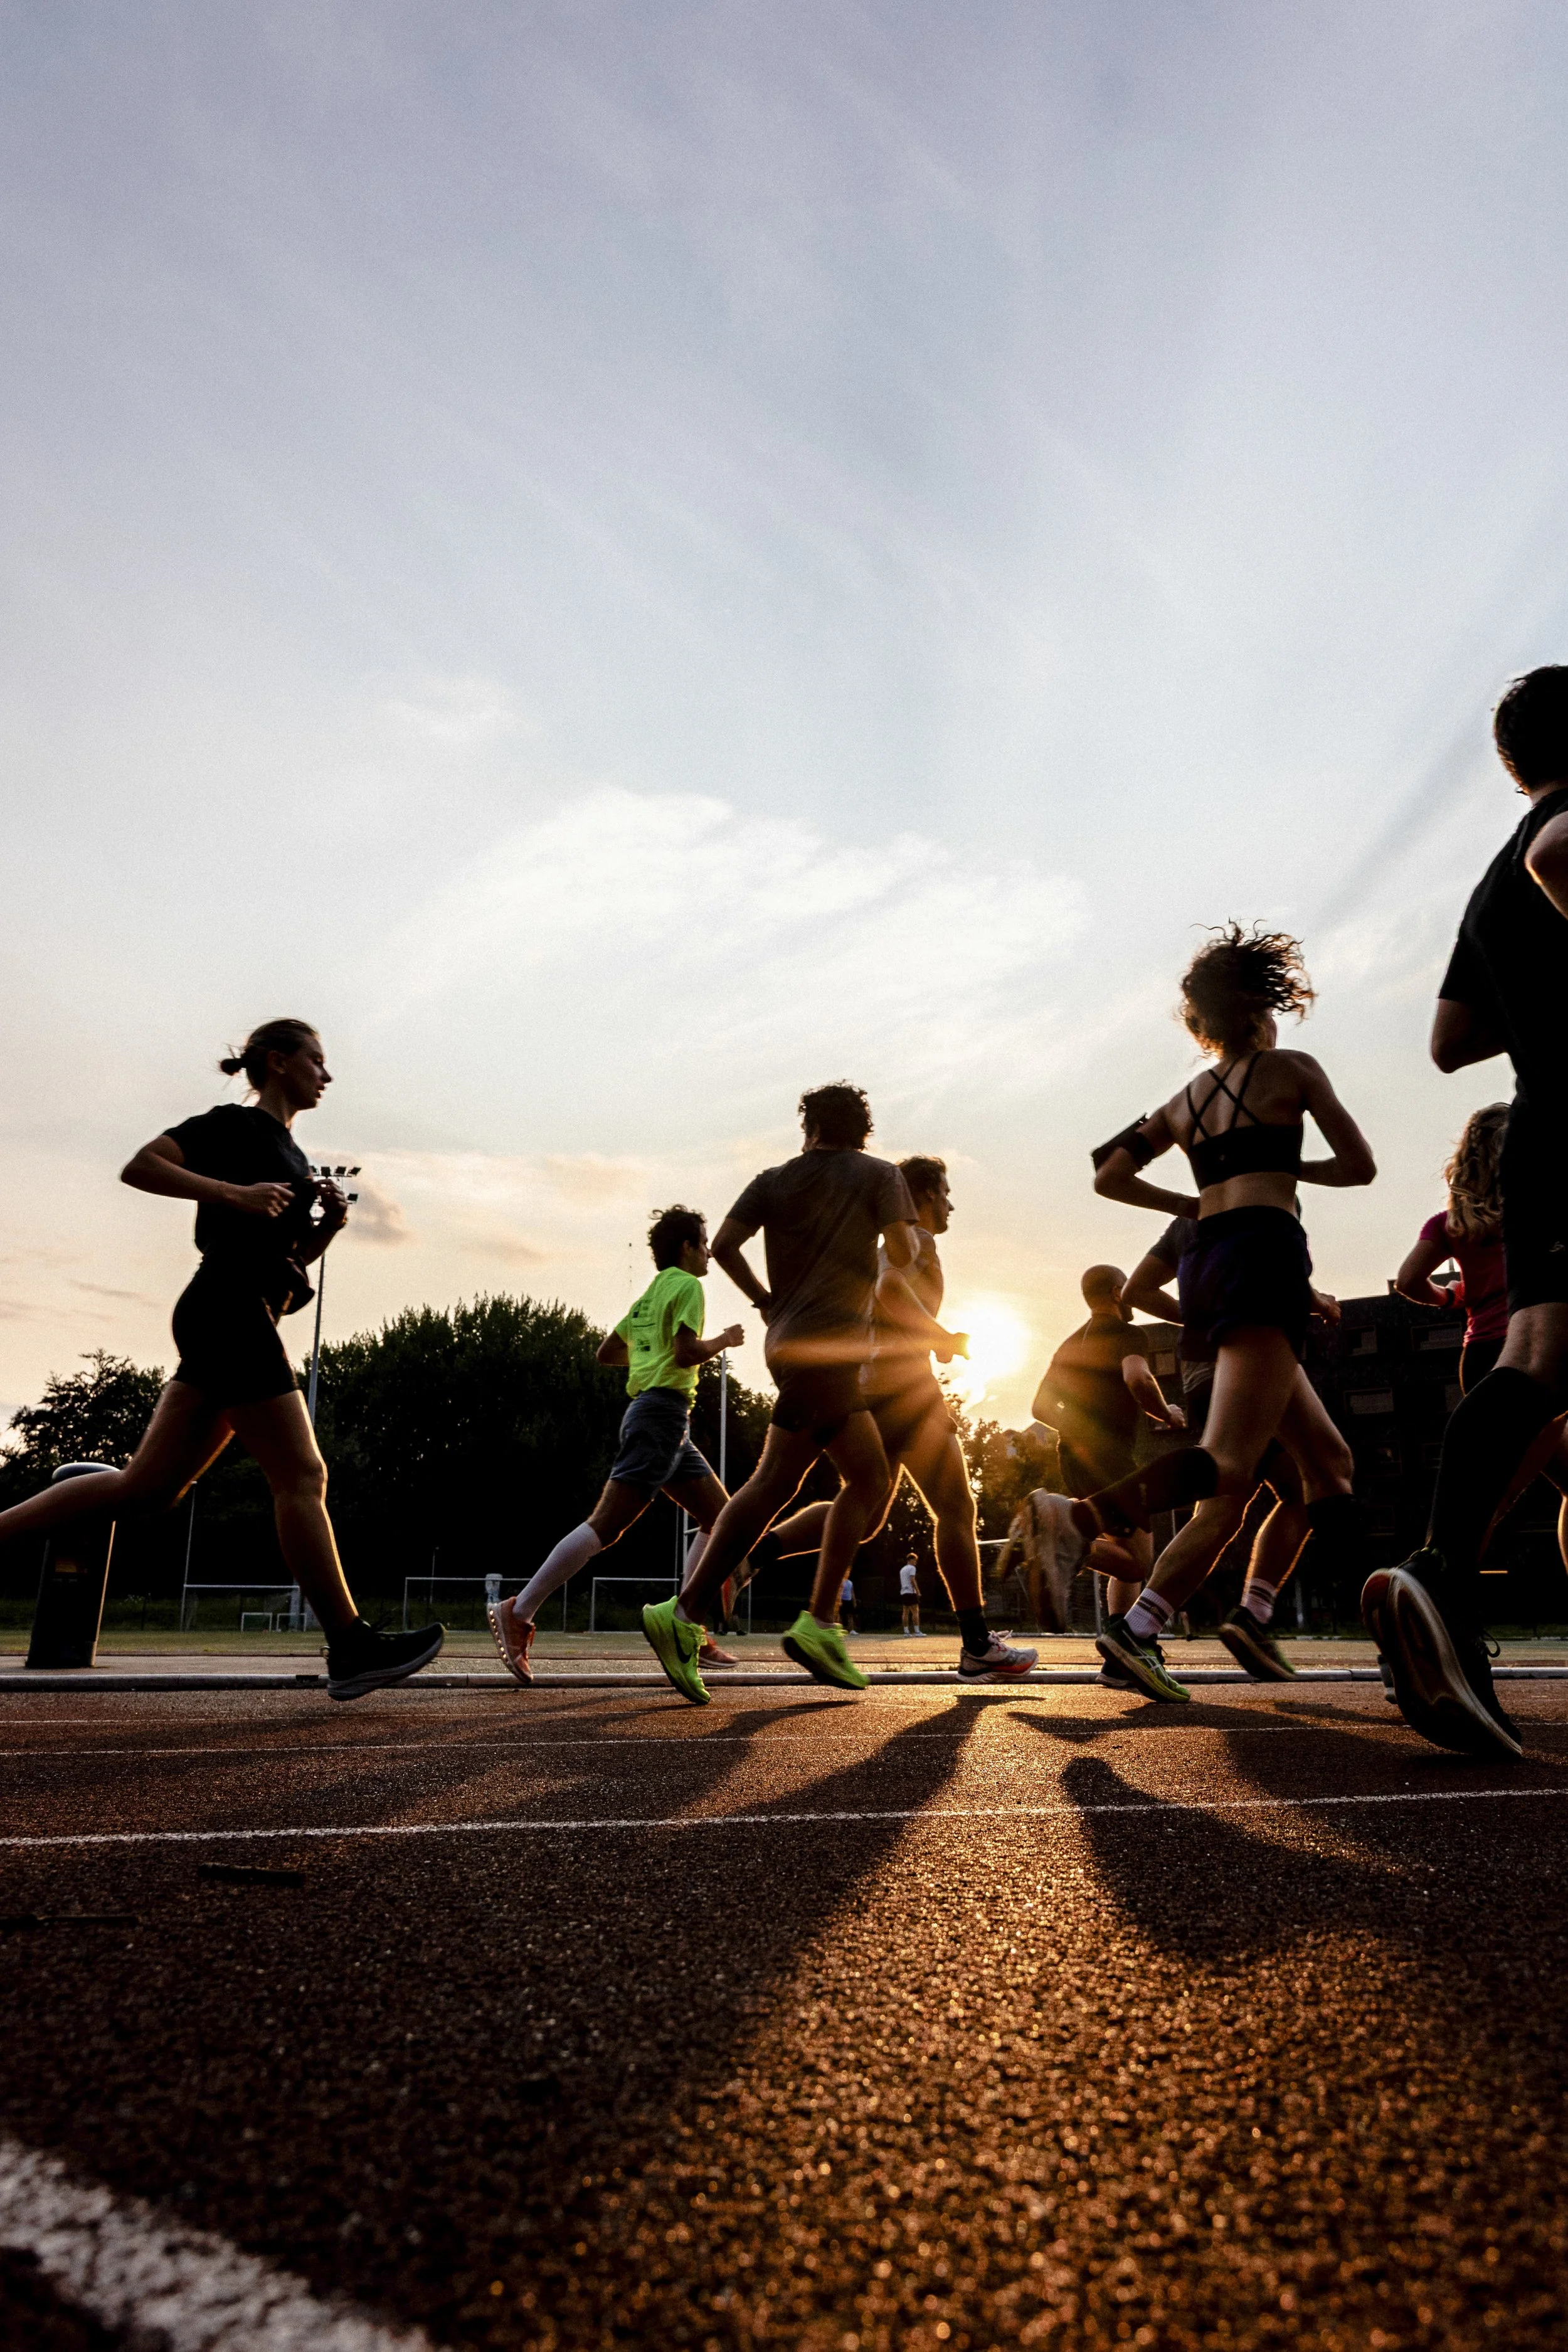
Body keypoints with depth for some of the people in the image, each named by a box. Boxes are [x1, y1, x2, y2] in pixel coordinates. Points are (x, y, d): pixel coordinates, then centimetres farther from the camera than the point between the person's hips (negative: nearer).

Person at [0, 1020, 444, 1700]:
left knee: (146, 1487, 6)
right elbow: (139, 1166, -12)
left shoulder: (287, 1152, 24)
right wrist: (232, 1193, -21)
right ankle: (351, 1648, -7)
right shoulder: (236, 1124, -1)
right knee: (301, 1477, -10)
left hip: (241, 1319, 10)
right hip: (229, 1307, -10)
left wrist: (328, 1225, 8)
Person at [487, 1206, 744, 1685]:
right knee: (606, 1524, -13)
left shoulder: (650, 1294, 22)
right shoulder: (687, 1286, -5)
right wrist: (724, 1341, -1)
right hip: (663, 1411, -10)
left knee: (720, 1516, 9)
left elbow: (607, 1352, 23)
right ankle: (518, 1613, -12)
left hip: (659, 1418, 10)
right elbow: (686, 1354, -18)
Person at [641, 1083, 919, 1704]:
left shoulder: (775, 1180, 12)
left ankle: (821, 1624, 0)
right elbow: (902, 1254, -12)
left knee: (871, 1481, 10)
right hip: (825, 1346, -6)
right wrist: (908, 1233, 10)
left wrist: (766, 1301, 11)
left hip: (790, 1338, 6)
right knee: (773, 1482, -5)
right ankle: (684, 1615, -9)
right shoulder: (880, 1175, 2)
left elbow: (723, 1245, 0)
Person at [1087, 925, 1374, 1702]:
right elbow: (1359, 1167, 11)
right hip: (1264, 1253, -7)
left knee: (1328, 1458, 14)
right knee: (1229, 1467, -20)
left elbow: (1109, 1176, 19)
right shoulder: (1292, 1069, 9)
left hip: (1204, 1264, 7)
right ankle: (1083, 1516, -42)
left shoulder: (1185, 1099, 22)